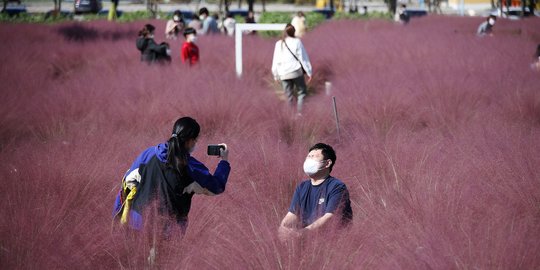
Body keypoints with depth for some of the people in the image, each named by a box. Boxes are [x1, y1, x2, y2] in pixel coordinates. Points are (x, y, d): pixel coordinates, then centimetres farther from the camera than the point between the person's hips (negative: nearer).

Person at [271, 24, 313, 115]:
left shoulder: (279, 44, 4)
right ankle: (300, 110, -7)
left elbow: (275, 60, 8)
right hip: (296, 72, -3)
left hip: (283, 74, 3)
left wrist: (275, 75, 17)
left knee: (288, 95, 10)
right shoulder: (296, 42, -5)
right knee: (302, 92, 7)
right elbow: (303, 57, -4)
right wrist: (308, 72, 2)